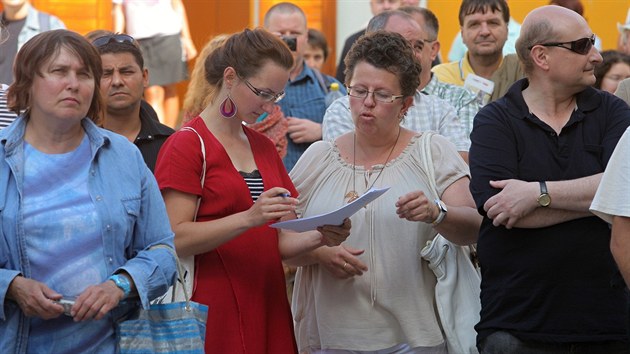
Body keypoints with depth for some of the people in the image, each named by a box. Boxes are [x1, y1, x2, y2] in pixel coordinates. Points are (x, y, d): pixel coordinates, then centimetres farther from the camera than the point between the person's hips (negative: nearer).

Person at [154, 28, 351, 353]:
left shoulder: (263, 147, 16)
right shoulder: (186, 144, -6)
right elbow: (176, 239, -15)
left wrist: (319, 237, -3)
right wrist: (249, 218, -25)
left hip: (267, 307, 7)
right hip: (215, 311, -6)